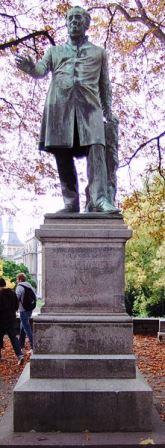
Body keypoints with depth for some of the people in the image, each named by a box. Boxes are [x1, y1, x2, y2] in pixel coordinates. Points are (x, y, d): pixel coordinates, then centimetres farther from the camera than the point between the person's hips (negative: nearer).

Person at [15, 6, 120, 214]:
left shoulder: (99, 52, 25)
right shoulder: (54, 50, 26)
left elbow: (104, 84, 22)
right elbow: (41, 70, 10)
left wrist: (107, 110, 10)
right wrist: (30, 67, -14)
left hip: (89, 105, -1)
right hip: (60, 106, 1)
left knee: (95, 149, -20)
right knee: (63, 154, -6)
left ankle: (99, 199, -28)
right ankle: (70, 203, -4)